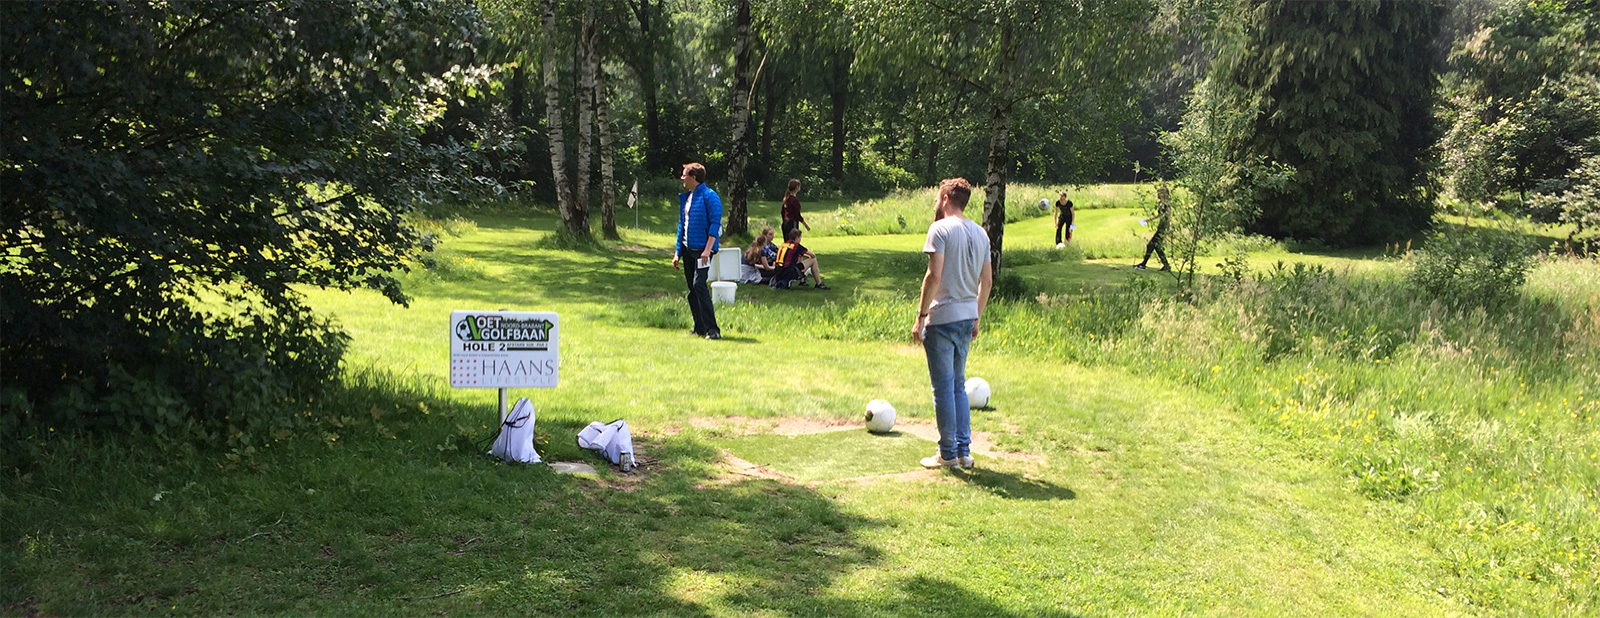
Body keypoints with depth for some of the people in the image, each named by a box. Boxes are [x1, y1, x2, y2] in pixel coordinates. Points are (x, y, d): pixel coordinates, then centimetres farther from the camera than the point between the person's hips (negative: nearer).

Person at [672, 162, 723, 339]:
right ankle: (699, 328, 16)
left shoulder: (709, 196, -9)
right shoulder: (685, 198, 16)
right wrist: (678, 253, 17)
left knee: (699, 284, -18)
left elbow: (715, 223, -15)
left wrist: (707, 250, -22)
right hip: (687, 249, 8)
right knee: (692, 288, 9)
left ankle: (712, 329, -16)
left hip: (702, 249, -8)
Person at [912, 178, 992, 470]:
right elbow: (987, 281, 13)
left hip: (942, 317, -7)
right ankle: (964, 451, 18)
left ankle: (948, 454, 7)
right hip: (968, 317, 7)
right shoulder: (980, 233, 12)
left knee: (944, 387, 1)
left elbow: (934, 276, -18)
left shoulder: (941, 229, -10)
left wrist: (920, 316, -13)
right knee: (958, 385, 17)